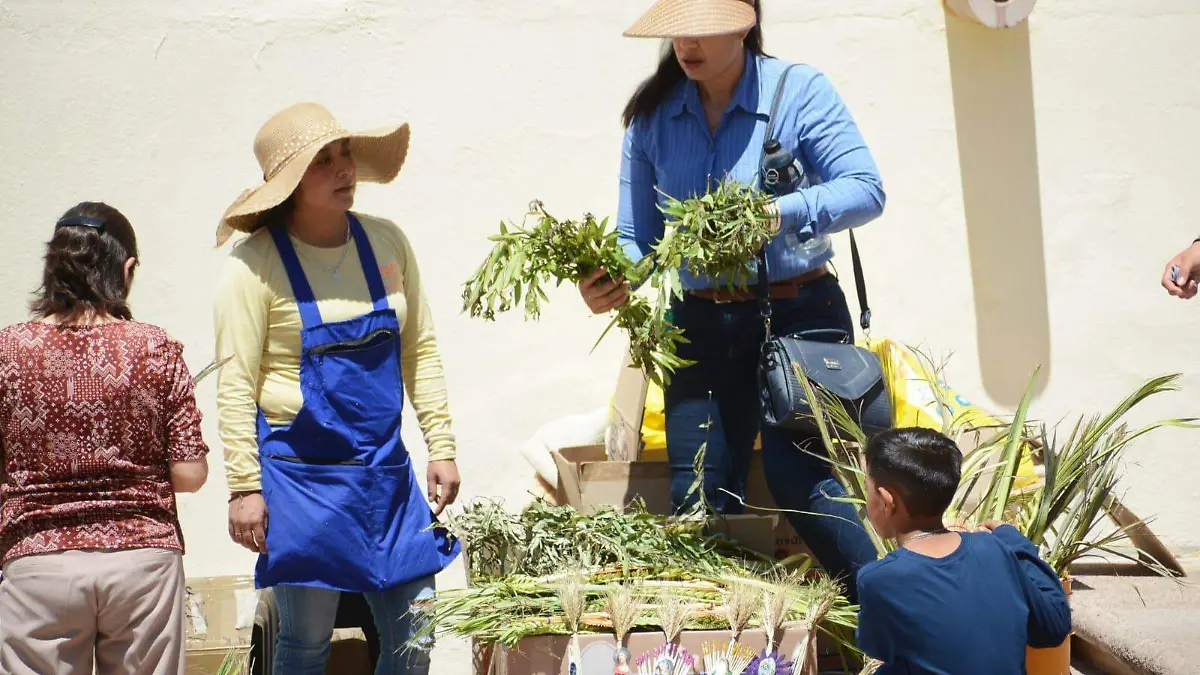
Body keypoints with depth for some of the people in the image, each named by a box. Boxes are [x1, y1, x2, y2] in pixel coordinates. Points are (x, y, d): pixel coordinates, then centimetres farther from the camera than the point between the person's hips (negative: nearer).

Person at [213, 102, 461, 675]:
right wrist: (245, 488, -12)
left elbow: (420, 352, 10)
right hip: (300, 475, -4)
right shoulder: (255, 263, -9)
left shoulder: (386, 241, 4)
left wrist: (441, 447, 7)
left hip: (386, 471, 5)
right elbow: (235, 386, -9)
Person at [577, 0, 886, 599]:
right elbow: (637, 235, 6)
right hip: (702, 322, 4)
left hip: (798, 314, -4)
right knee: (696, 496, 3)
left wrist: (779, 214, -31)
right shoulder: (651, 115, 5)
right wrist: (615, 281, -16)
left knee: (797, 480, -14)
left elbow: (865, 188, -14)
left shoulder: (797, 90, -7)